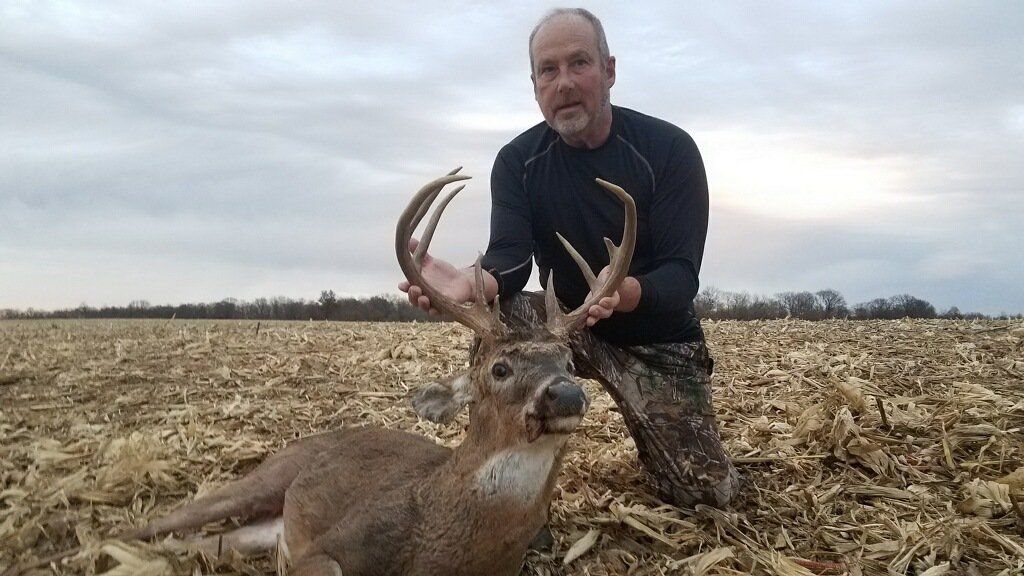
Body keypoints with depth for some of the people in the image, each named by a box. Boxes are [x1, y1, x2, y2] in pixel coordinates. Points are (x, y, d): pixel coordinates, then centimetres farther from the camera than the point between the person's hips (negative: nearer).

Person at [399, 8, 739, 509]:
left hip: (657, 340, -1)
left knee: (706, 495, -4)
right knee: (502, 313, -29)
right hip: (567, 324, 1)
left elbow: (681, 276, -26)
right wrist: (471, 283, -47)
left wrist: (626, 292, -50)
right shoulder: (517, 161, -9)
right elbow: (509, 261, -22)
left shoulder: (669, 149, -17)